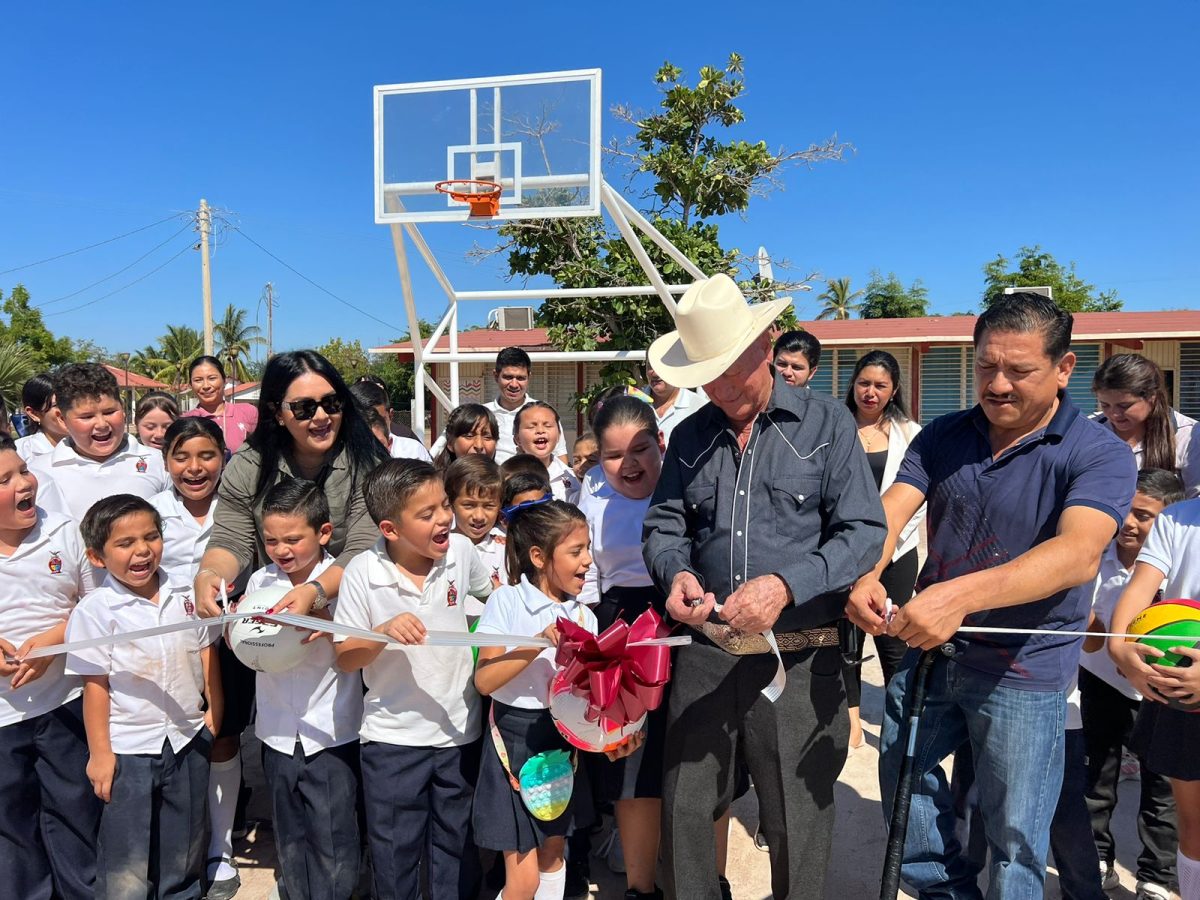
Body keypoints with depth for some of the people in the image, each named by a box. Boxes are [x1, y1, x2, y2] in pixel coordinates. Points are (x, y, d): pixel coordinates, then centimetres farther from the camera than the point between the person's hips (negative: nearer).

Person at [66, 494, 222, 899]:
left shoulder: (184, 596, 0)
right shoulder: (95, 610, -12)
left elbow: (206, 655, 9)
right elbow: (95, 684, -11)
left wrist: (214, 710, 5)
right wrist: (99, 753, -9)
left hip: (189, 739, 4)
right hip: (128, 748, -4)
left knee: (184, 853, 18)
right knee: (127, 867, 7)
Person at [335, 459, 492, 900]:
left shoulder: (461, 551, -9)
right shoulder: (363, 572, -15)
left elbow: (494, 597, 13)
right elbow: (345, 658, -11)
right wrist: (385, 632, -28)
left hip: (460, 730, 2)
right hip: (393, 736, -2)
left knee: (458, 848, 19)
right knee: (394, 851, 16)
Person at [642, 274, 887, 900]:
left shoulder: (825, 423, -4)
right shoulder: (690, 437, 8)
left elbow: (865, 533, -9)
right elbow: (664, 528, 11)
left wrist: (787, 585, -24)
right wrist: (675, 573, -12)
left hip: (797, 659, -3)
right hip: (705, 651, 4)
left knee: (796, 825, 11)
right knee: (684, 811, 13)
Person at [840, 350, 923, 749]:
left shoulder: (909, 434, 5)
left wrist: (889, 543, -7)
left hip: (895, 553, 0)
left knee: (893, 639, 4)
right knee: (847, 637, 6)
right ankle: (851, 717, 21)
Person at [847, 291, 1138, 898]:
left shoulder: (1099, 454, -13)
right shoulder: (943, 437, 0)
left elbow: (1079, 553, -30)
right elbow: (888, 512, -11)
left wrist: (960, 595, -45)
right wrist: (865, 575, -34)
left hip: (1024, 671, -4)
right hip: (928, 650, 5)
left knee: (1015, 842, 9)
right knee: (901, 777, 20)